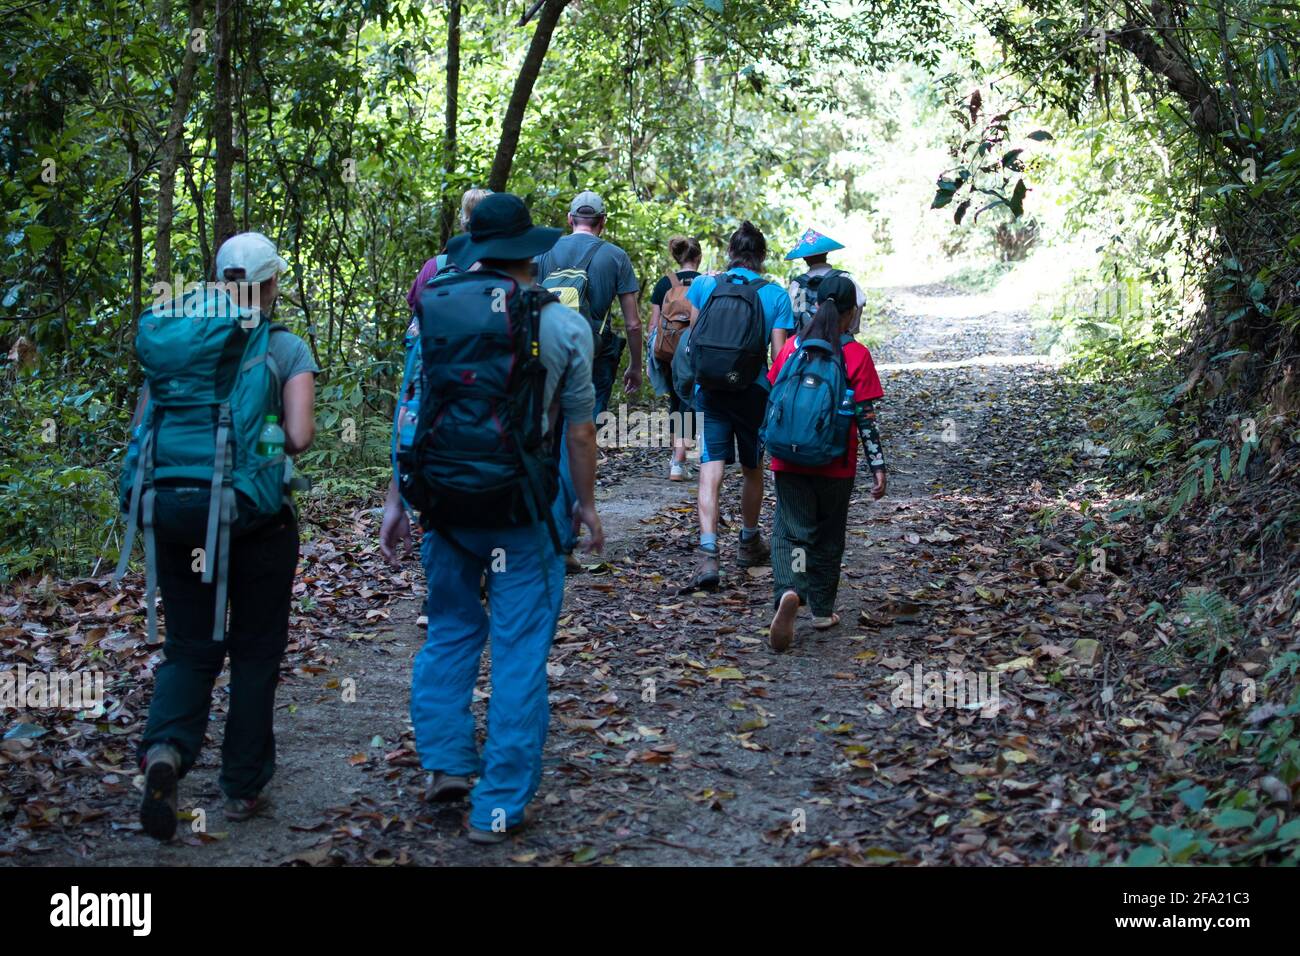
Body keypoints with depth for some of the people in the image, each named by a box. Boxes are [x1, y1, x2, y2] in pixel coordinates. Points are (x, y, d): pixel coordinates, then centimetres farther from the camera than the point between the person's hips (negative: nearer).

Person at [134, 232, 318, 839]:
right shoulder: (287, 349, -5)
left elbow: (141, 427, 4)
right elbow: (299, 436, -14)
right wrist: (272, 448, 6)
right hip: (257, 517, -3)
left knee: (189, 647, 12)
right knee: (255, 652, 13)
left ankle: (165, 749, -15)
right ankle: (243, 785, 19)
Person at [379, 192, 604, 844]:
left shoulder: (432, 312, 5)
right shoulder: (561, 325, -3)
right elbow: (578, 430, 1)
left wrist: (395, 500, 12)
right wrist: (586, 503, 13)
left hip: (442, 500, 3)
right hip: (519, 508, -3)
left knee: (450, 628, 22)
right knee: (519, 654, 4)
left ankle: (445, 761, 17)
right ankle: (499, 806, 8)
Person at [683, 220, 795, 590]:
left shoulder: (702, 286, 1)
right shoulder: (776, 295, -2)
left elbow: (684, 338, 2)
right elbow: (779, 355, -5)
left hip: (710, 390, 0)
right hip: (754, 391, 0)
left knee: (711, 472, -6)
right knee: (752, 470, 19)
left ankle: (708, 553, -22)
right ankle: (749, 543, 36)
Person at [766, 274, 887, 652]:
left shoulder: (793, 346, 1)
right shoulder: (857, 355, -8)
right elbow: (865, 416, -9)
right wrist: (878, 466, -4)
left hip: (790, 461, 1)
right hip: (836, 465, -1)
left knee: (790, 531, 1)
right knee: (828, 536, 15)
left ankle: (788, 591, -27)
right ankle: (822, 610, 23)